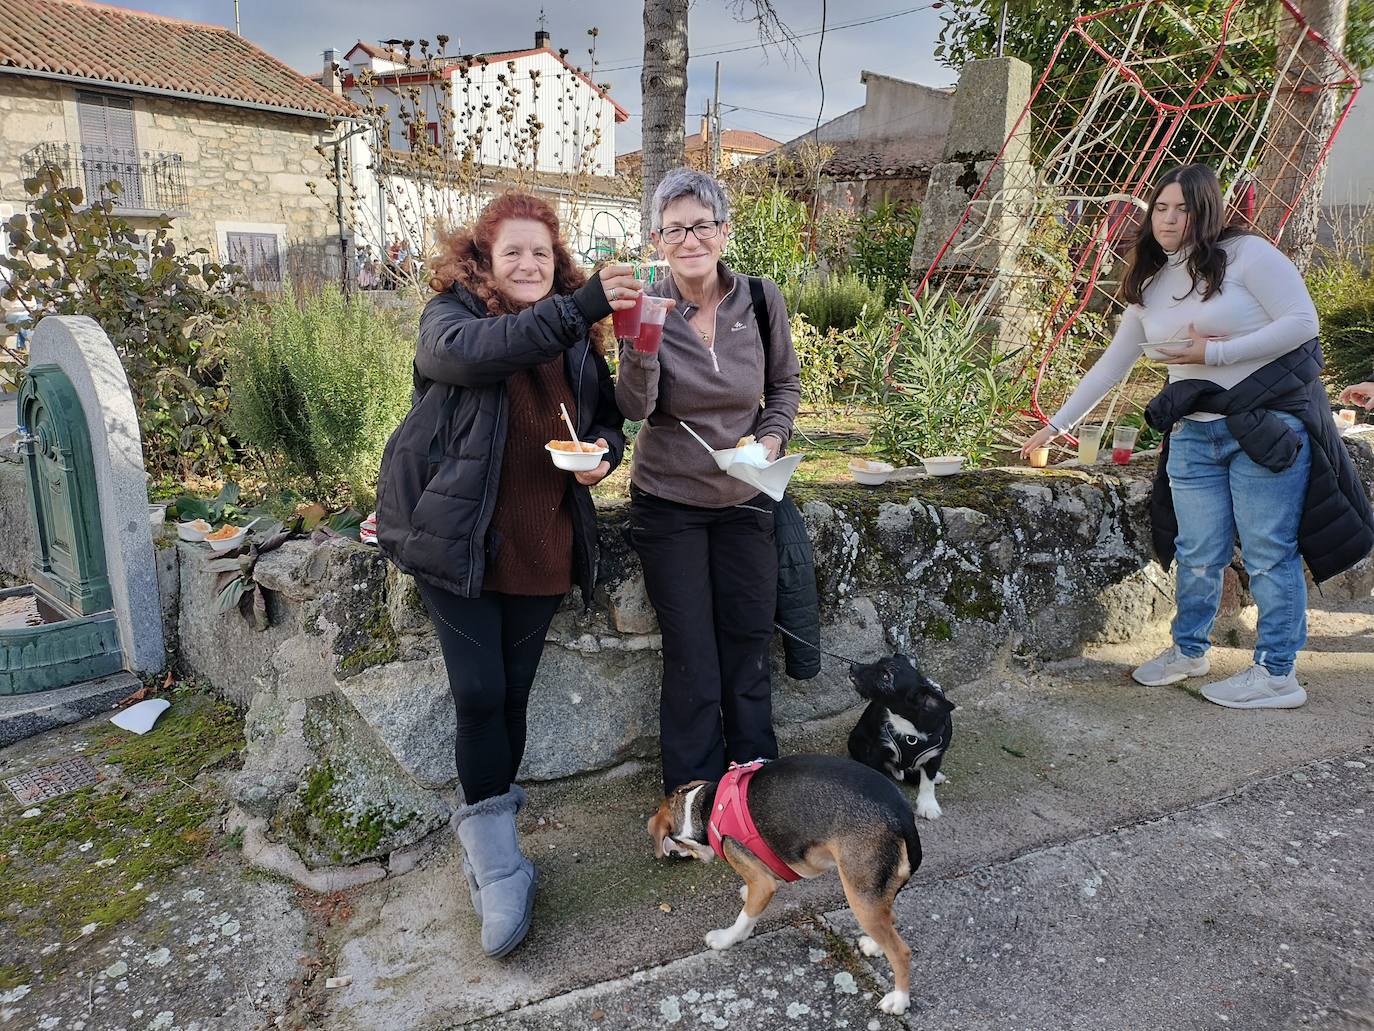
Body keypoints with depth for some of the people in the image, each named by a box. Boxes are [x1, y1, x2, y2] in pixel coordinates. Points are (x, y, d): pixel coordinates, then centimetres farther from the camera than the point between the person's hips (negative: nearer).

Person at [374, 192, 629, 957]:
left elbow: (608, 415, 19)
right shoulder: (449, 317, -3)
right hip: (459, 539, -3)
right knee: (480, 693, -3)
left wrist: (604, 451, -5)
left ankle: (488, 839, 29)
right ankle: (497, 860, 15)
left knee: (513, 694, 11)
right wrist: (580, 308, -38)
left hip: (541, 545, 4)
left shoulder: (577, 338, 9)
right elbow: (476, 350, -28)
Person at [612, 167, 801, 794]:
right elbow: (635, 408, -22)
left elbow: (785, 384, 8)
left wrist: (770, 438, -9)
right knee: (691, 662, 3)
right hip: (668, 507, -2)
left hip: (744, 503, 2)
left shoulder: (761, 300, -6)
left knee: (748, 656, 11)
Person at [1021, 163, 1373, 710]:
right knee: (1199, 556, 8)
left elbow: (1302, 322, -11)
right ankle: (1188, 651, 27)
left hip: (1268, 427, -5)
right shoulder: (1149, 286, 12)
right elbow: (1112, 364, 16)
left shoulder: (1246, 253, -5)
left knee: (1268, 554, 0)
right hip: (1194, 435, 5)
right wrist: (1058, 424, 15)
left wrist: (1213, 352, -15)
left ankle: (1277, 674, 11)